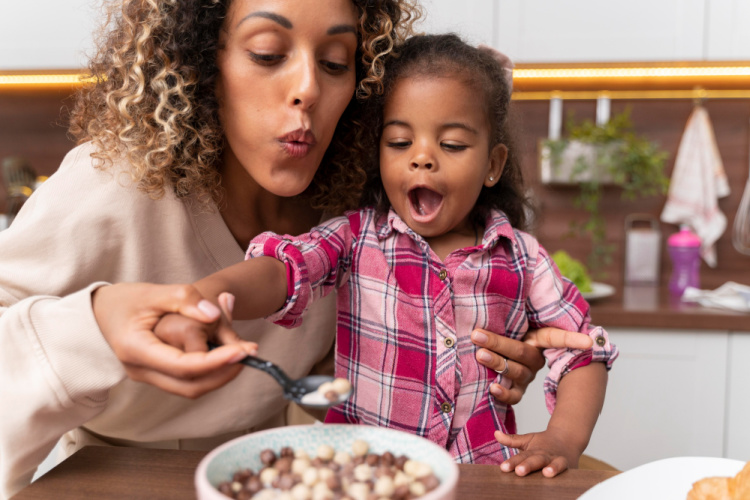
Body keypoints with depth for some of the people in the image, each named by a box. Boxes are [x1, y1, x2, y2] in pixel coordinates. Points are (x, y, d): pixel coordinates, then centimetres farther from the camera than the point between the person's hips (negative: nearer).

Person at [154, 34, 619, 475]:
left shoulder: (522, 258, 0)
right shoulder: (356, 238, -3)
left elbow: (584, 349, 6)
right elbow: (284, 269, -20)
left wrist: (565, 439, -10)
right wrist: (212, 293, -42)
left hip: (484, 477, 1)